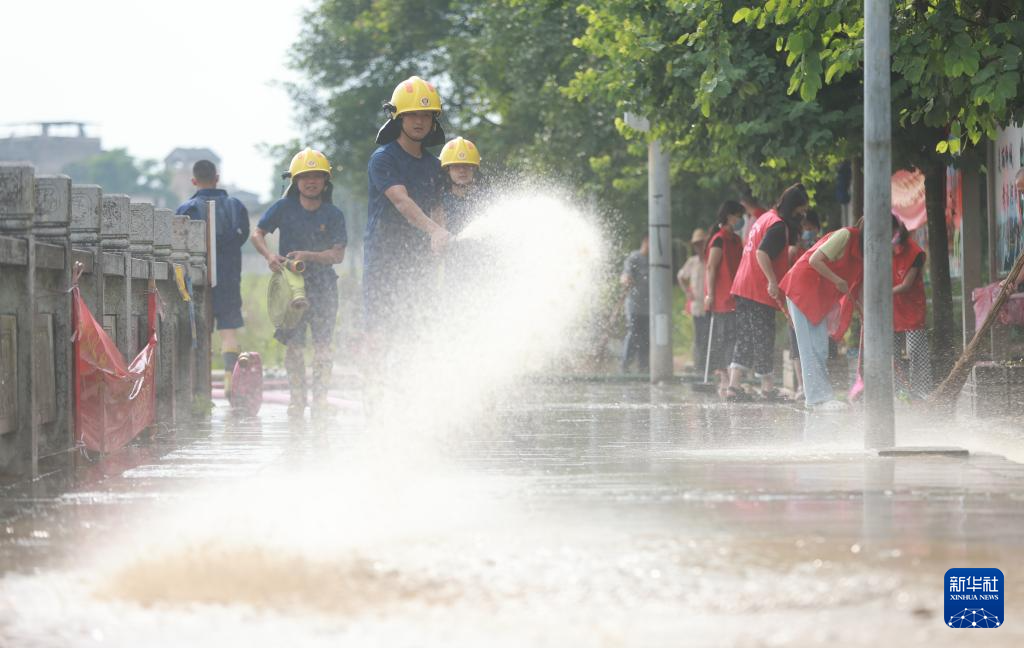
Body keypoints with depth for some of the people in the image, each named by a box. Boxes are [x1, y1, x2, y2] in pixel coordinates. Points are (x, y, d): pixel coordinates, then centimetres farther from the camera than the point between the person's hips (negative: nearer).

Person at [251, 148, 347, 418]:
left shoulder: (333, 215, 0)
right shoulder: (284, 208, 2)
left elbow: (338, 255, -5)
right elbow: (257, 235, 6)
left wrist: (308, 256, -19)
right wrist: (269, 256, -13)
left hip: (322, 285, 0)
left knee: (323, 344, -5)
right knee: (294, 344, -2)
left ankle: (320, 401, -1)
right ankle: (296, 399, 7)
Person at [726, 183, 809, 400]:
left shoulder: (766, 217, 17)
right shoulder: (778, 225, -12)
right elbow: (762, 253, -24)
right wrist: (772, 281, -28)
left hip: (743, 288, 9)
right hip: (760, 292, -9)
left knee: (746, 338, 9)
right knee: (763, 339, -1)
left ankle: (733, 383, 3)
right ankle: (767, 385, 6)